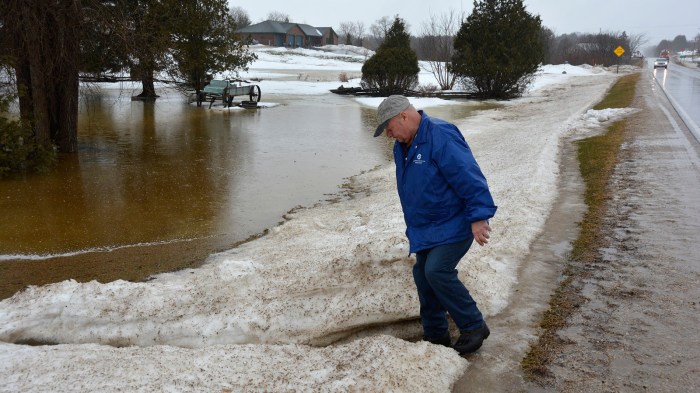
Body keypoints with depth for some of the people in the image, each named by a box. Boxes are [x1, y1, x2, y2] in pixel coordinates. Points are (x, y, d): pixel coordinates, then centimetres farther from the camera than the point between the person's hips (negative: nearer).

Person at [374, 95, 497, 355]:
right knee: (423, 275, 9)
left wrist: (478, 216, -27)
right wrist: (414, 226, 24)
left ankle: (474, 327, -2)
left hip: (454, 225, -9)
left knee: (437, 271, -21)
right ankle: (436, 335, 23)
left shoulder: (441, 137, -23)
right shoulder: (403, 146, 8)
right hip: (425, 229, 9)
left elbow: (469, 178, -25)